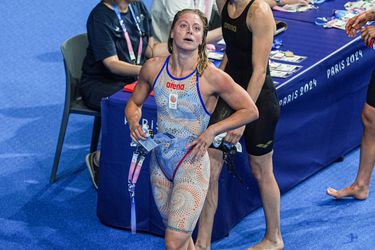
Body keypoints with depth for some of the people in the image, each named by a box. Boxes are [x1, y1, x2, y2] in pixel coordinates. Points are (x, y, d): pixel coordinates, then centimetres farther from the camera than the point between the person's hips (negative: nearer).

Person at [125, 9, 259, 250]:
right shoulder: (153, 68, -3)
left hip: (192, 164, -5)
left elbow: (250, 111, -5)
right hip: (160, 162, 5)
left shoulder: (211, 76, -15)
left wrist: (212, 131, -14)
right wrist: (134, 121, -8)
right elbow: (134, 103, 14)